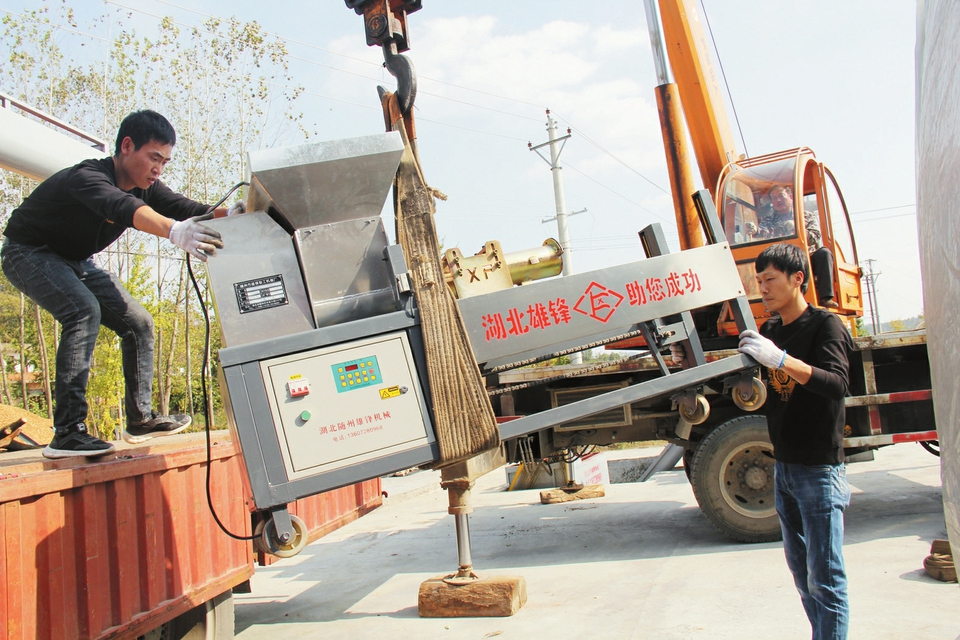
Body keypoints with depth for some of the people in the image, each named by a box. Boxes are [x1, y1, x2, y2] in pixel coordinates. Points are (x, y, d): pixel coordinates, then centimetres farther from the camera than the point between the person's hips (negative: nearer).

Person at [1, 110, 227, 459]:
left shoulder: (144, 186, -9)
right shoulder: (86, 177, -34)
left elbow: (188, 209, -19)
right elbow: (123, 208, -54)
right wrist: (175, 231, -73)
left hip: (75, 262, 8)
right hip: (29, 254, -8)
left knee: (138, 322, 1)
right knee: (84, 311, -32)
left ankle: (140, 419, 12)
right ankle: (67, 433, -32)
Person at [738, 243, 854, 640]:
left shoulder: (825, 325, -10)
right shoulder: (770, 330, 10)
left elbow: (837, 383, -27)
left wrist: (780, 359, -38)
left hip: (819, 469, -7)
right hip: (783, 465, 7)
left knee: (825, 577, -5)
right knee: (800, 569, 15)